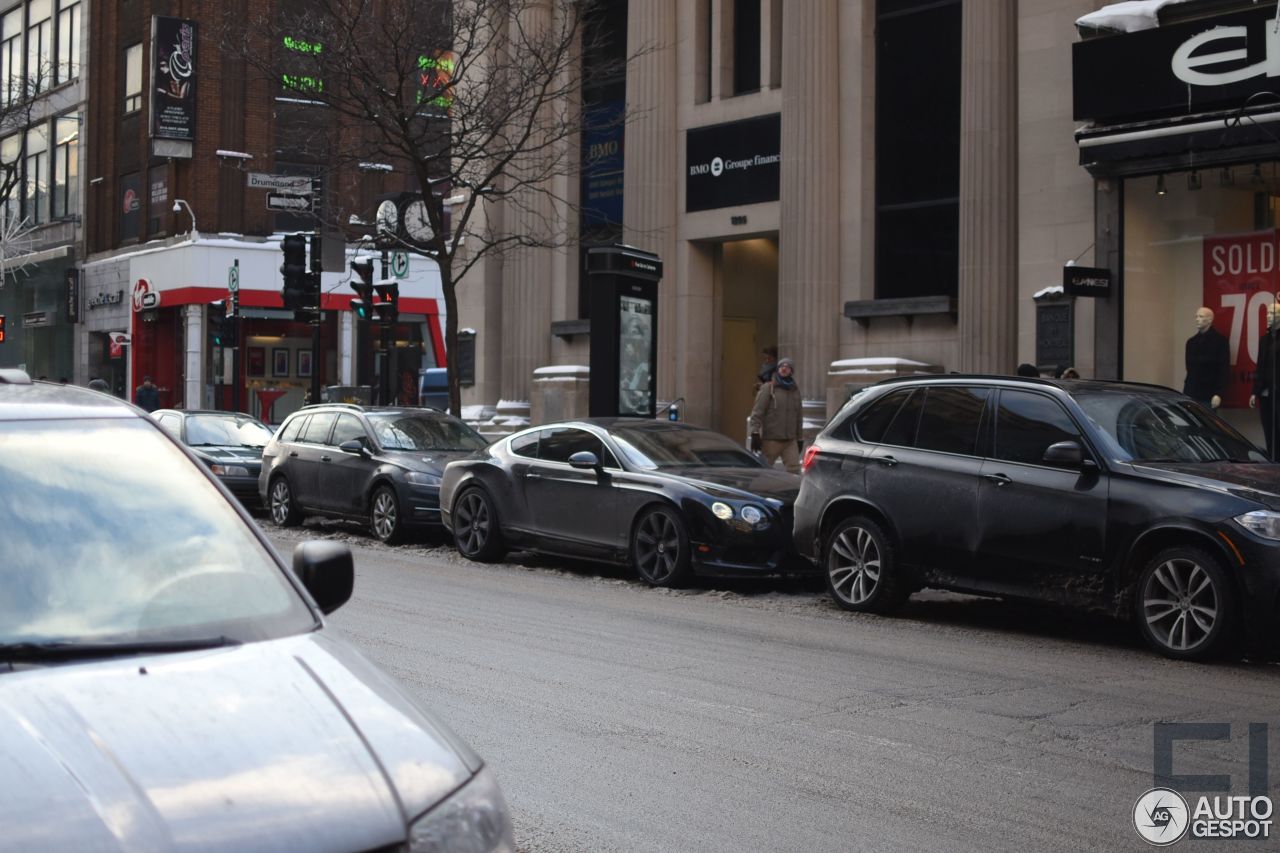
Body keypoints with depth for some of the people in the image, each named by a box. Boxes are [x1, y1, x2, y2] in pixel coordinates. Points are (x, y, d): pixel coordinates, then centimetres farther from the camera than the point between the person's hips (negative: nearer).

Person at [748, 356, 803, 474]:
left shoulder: (795, 391, 15)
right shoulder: (768, 388, -2)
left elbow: (799, 417, 22)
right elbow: (757, 412, -8)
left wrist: (800, 438, 19)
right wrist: (755, 433, -17)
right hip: (771, 440, -4)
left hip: (790, 441, 4)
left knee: (794, 470, -8)